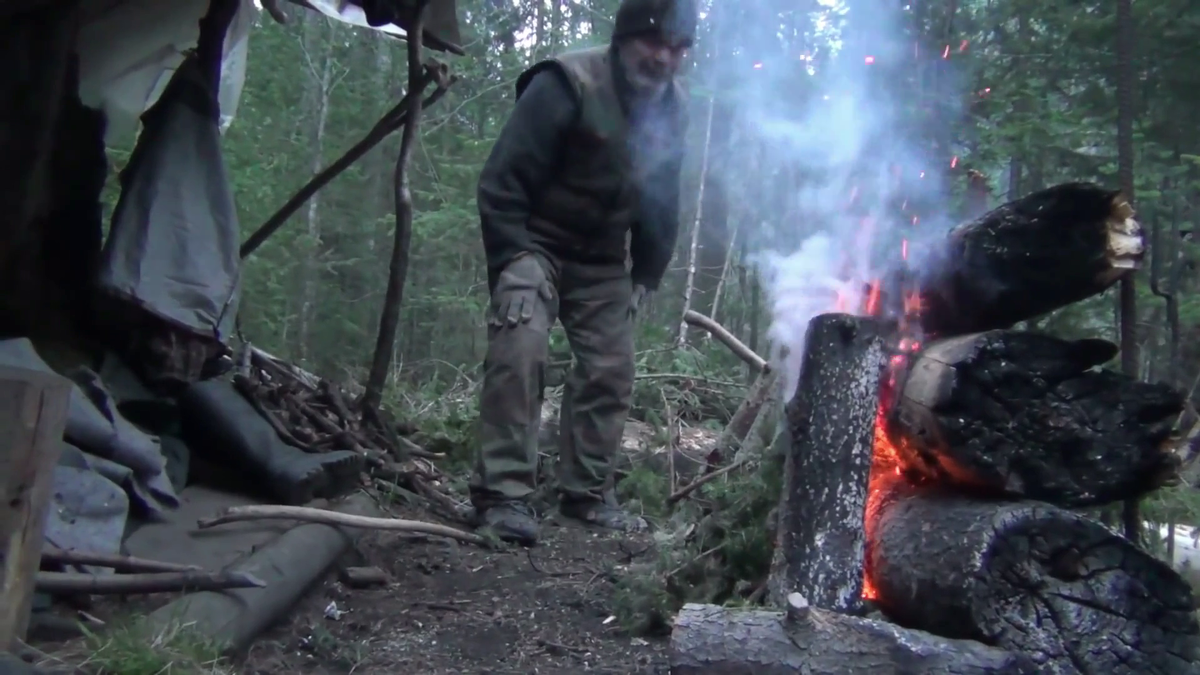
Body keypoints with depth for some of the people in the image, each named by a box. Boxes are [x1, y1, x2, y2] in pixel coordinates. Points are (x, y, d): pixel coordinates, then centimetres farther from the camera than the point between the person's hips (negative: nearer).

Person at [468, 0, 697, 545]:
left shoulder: (672, 107, -1)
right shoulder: (568, 85, -22)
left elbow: (663, 204, 10)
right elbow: (502, 181, -23)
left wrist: (645, 276, 6)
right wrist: (514, 260, -27)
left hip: (604, 260, 6)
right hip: (535, 243, -6)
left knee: (611, 372, 3)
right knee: (520, 351, -26)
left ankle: (588, 494, 17)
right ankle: (503, 494, -18)